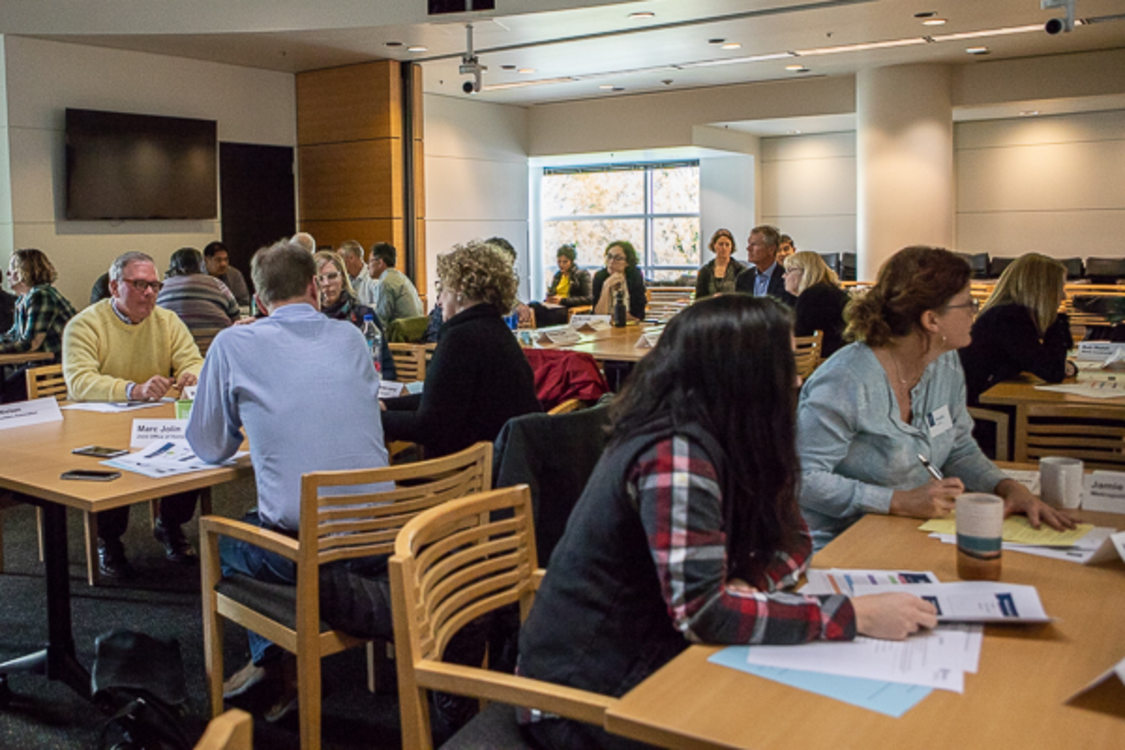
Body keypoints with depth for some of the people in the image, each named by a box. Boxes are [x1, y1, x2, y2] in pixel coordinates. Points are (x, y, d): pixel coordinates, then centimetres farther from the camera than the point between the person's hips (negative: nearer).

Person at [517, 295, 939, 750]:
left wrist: (752, 585, -14)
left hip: (644, 657, 7)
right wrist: (856, 615, -25)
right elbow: (701, 612, -31)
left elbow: (791, 539, 8)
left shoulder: (710, 436, 0)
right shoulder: (676, 455, -25)